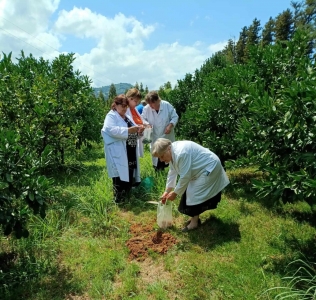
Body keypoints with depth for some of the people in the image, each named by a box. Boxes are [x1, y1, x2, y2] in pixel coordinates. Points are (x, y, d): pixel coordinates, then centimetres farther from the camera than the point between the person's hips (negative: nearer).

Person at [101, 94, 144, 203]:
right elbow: (112, 130, -23)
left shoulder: (127, 117, 21)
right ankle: (118, 202, 6)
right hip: (118, 154, -8)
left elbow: (133, 133, 21)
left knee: (129, 178, 15)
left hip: (130, 153, 8)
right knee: (120, 179, -7)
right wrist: (128, 130, -28)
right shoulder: (111, 116, -5)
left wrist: (138, 131, -1)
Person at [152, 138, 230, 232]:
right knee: (189, 191, 12)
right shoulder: (172, 152, -3)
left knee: (196, 194, -9)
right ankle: (195, 217, 28)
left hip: (209, 168, -10)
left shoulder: (181, 153, -34)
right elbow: (172, 173, 4)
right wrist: (167, 191, 4)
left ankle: (194, 222, 8)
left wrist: (175, 193, -16)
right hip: (200, 169, 10)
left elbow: (185, 176, -28)